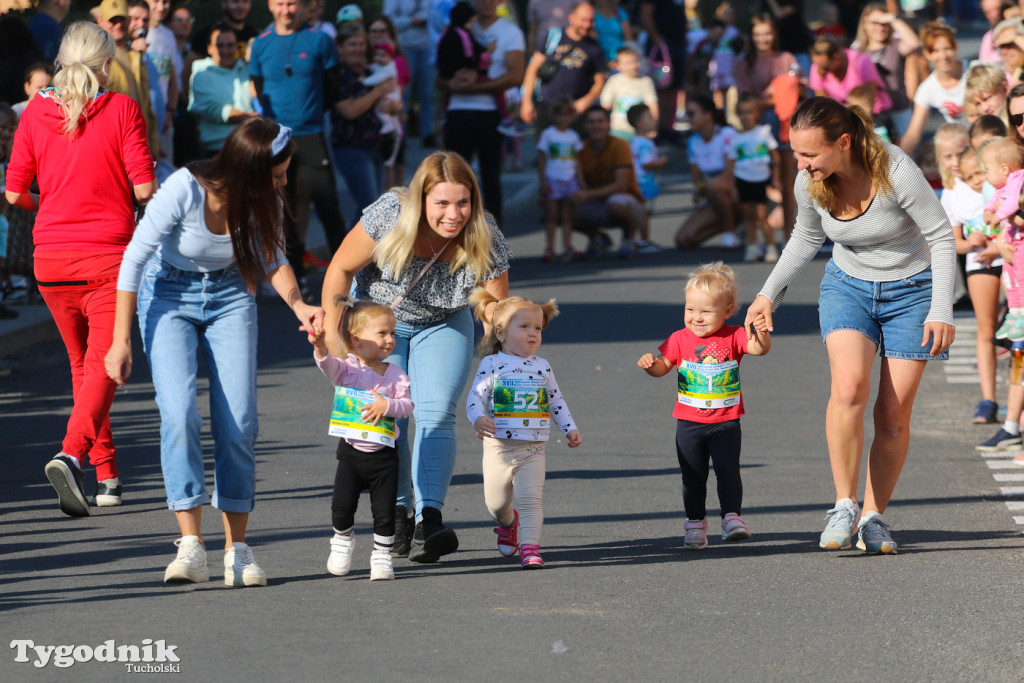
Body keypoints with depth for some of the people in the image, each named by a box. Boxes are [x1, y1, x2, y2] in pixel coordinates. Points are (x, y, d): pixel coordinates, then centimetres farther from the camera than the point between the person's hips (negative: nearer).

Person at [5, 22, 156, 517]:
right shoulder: (121, 109, -6)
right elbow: (145, 188, -9)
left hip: (51, 255, 4)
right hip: (107, 254, -4)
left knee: (82, 363, 18)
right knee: (102, 366, -6)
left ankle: (107, 475, 23)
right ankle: (71, 455, -31)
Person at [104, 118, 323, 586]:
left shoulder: (264, 203, -16)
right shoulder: (183, 191, -28)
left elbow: (273, 260, 4)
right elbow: (134, 260, -17)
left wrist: (299, 306, -16)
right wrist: (120, 340, -15)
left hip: (230, 297, 3)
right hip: (168, 295, -3)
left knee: (239, 422, -8)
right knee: (179, 413, -20)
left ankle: (237, 550, -1)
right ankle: (191, 547, -21)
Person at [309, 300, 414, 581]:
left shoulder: (395, 374, 3)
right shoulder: (347, 368, -3)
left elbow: (407, 406, -3)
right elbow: (329, 365, -23)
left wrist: (387, 405, -23)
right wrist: (320, 347, -43)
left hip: (383, 454, 1)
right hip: (351, 452, -1)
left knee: (385, 512, 0)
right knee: (342, 505, -5)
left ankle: (382, 555, 17)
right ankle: (343, 539, 23)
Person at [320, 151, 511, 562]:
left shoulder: (486, 243, -27)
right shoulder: (389, 217, -31)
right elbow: (341, 269, -16)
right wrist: (332, 334, -12)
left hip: (443, 325, 0)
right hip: (378, 317, 0)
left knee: (436, 415, -16)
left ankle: (430, 520, -23)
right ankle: (397, 516, 3)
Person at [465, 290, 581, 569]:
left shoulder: (542, 367, 7)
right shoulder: (491, 364, -4)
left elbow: (556, 401, 18)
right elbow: (475, 397, -9)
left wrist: (570, 428, 11)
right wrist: (479, 420, -27)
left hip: (533, 449, 1)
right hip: (498, 448, -1)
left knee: (530, 498, -14)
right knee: (496, 503, 11)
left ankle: (530, 548, -15)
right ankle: (508, 524, 44)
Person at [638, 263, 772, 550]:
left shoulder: (733, 337, -5)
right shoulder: (680, 339, -1)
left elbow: (758, 348, -18)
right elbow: (663, 366, -1)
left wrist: (761, 334, -40)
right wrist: (651, 363, -24)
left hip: (725, 422, -2)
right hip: (689, 422, 2)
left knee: (728, 470, -9)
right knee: (693, 477, 9)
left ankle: (732, 516, -3)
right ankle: (695, 522, 20)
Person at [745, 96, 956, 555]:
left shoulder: (896, 171, -27)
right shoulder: (810, 183, -12)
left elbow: (942, 237, -17)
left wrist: (941, 311, -20)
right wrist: (769, 294, 4)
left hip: (910, 290, -2)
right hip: (848, 286, 3)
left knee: (893, 415, -4)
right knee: (849, 386, -24)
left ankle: (873, 517, 12)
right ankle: (844, 505, -17)